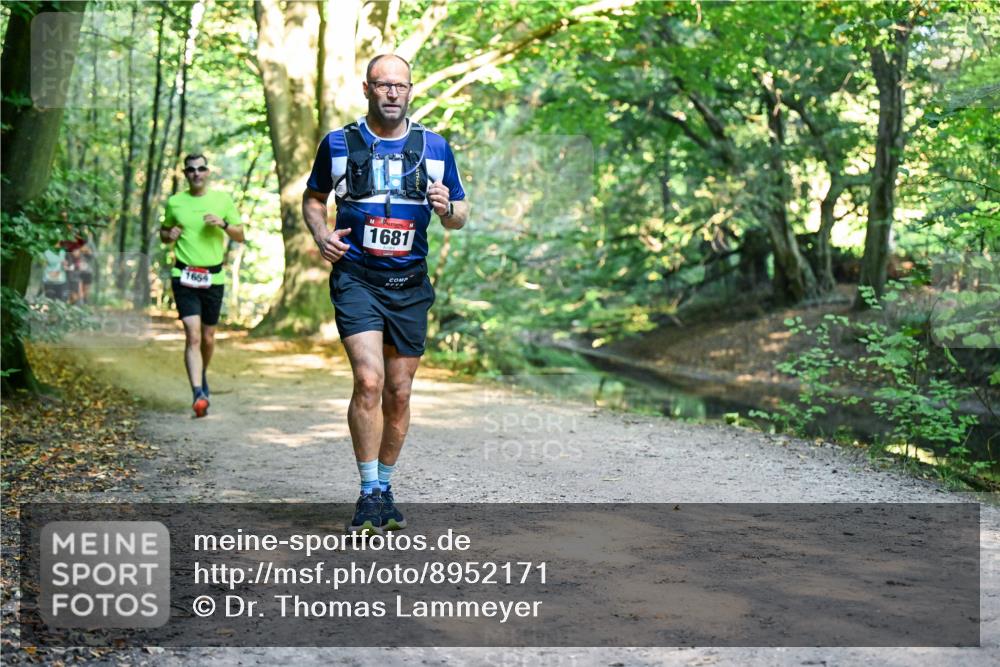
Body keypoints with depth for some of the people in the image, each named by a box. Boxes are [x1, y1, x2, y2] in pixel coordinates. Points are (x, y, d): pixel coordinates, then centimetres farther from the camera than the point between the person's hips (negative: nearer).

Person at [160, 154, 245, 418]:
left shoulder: (223, 200, 5)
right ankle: (199, 394, -20)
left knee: (208, 338, 12)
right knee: (193, 336, -15)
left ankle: (202, 375, 40)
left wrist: (224, 224, -12)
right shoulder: (174, 202, 5)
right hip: (184, 276, -2)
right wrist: (169, 235, -5)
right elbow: (164, 232, 19)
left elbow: (240, 236, 7)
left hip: (213, 277, 2)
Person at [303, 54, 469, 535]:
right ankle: (369, 494, -7)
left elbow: (459, 216, 13)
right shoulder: (338, 144, 4)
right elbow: (313, 197, 17)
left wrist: (447, 209, -11)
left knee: (399, 393, 7)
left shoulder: (435, 148, 7)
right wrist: (321, 235, -2)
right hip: (356, 278, -2)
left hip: (410, 284, 3)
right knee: (369, 380, -18)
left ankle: (384, 485, 24)